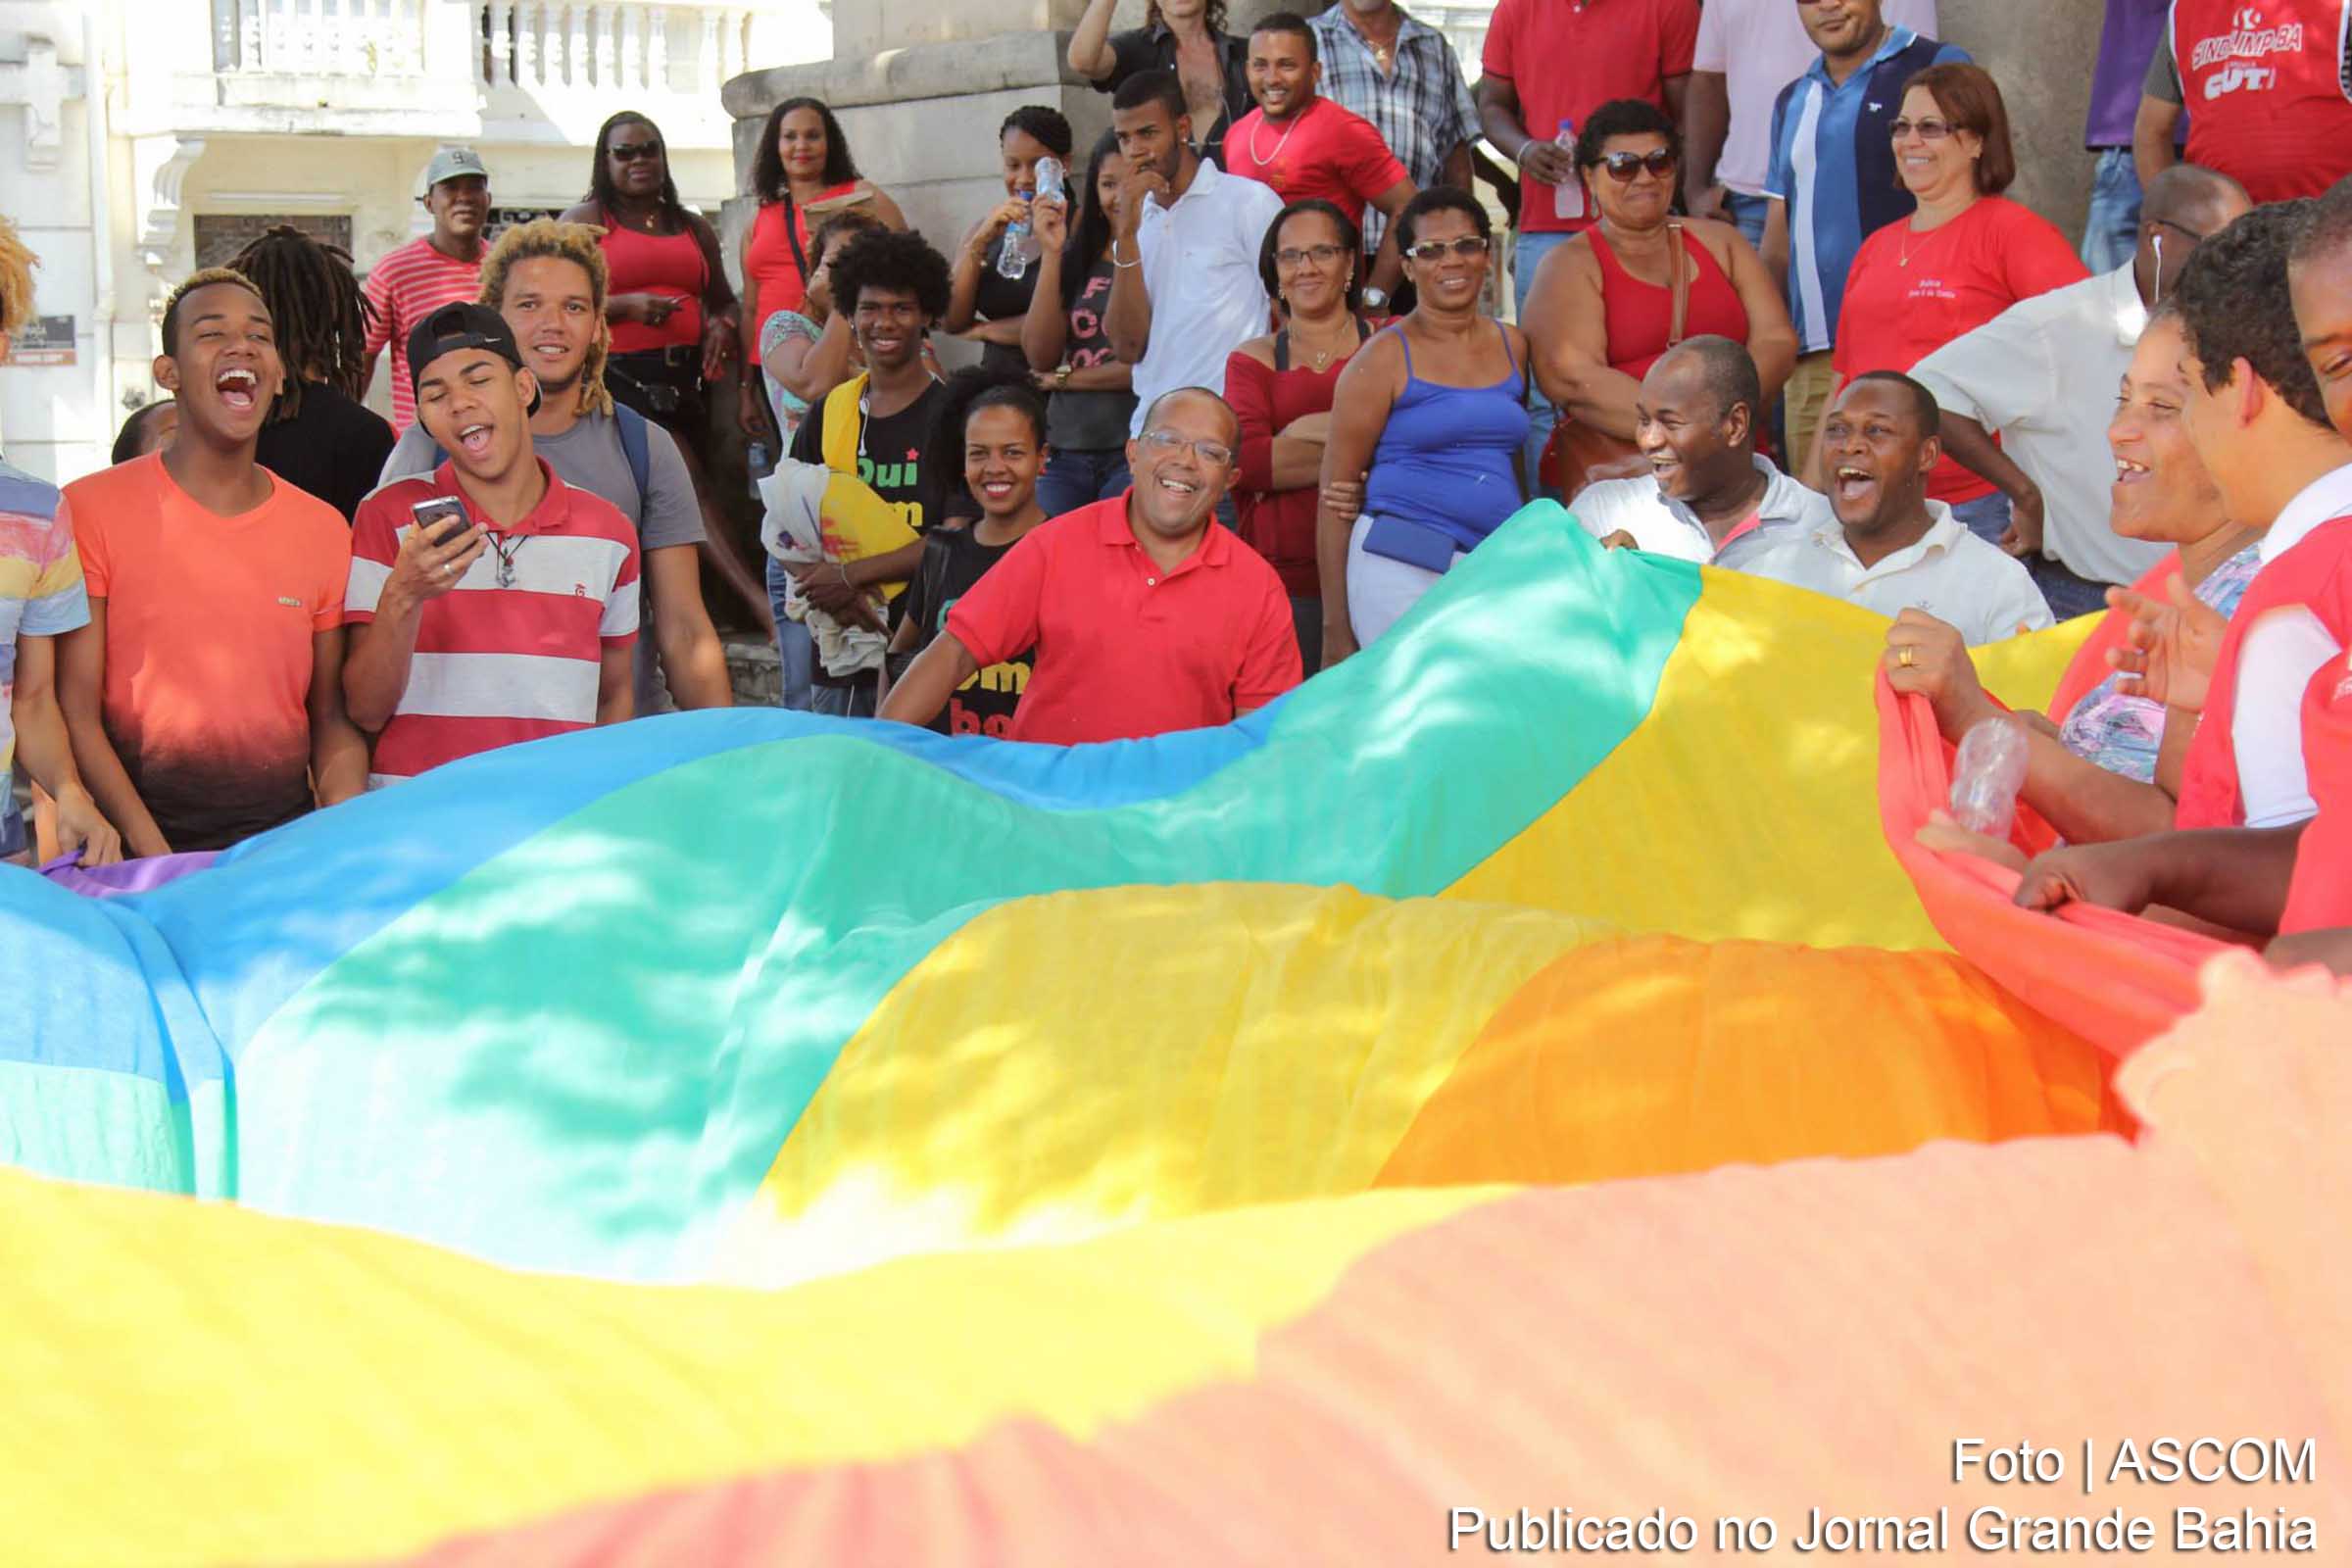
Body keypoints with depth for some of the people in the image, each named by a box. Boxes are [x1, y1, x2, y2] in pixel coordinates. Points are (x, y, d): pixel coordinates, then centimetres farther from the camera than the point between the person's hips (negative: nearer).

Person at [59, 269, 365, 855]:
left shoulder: (324, 531, 10)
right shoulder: (90, 510, -1)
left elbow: (334, 718, 12)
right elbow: (75, 710, -4)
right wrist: (151, 851, -15)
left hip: (287, 838, 4)